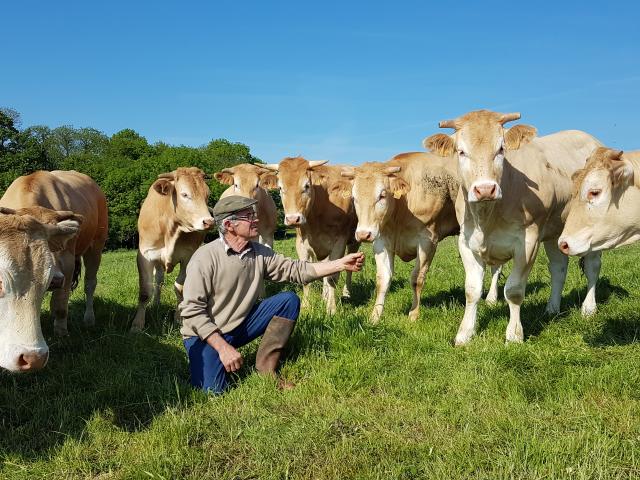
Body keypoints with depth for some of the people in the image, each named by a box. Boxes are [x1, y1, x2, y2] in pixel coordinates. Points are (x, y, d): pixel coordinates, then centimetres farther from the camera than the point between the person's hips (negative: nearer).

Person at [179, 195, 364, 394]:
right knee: (212, 390, -25)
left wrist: (341, 264, -8)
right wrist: (222, 347, -27)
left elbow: (296, 269, 0)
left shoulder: (260, 254, -2)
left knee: (289, 300, -9)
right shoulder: (205, 257, -22)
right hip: (205, 333, -6)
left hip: (240, 325, 6)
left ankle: (265, 368, -4)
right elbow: (192, 310, -23)